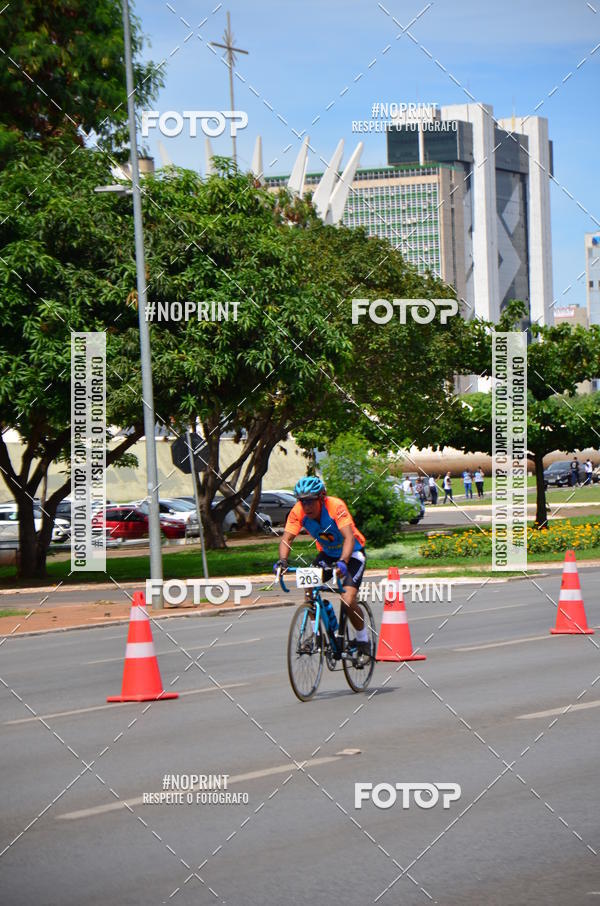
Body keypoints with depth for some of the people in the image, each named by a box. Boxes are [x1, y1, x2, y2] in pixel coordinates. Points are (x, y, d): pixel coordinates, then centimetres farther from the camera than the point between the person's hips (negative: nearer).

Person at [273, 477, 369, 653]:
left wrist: (342, 562, -56)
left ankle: (363, 639, 4)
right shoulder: (298, 511, -19)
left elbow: (349, 537, -40)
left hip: (352, 554, -5)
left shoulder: (335, 506, -32)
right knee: (309, 588, -18)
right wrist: (282, 561, -41)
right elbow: (287, 539, -21)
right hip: (327, 554, 5)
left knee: (348, 600, -20)